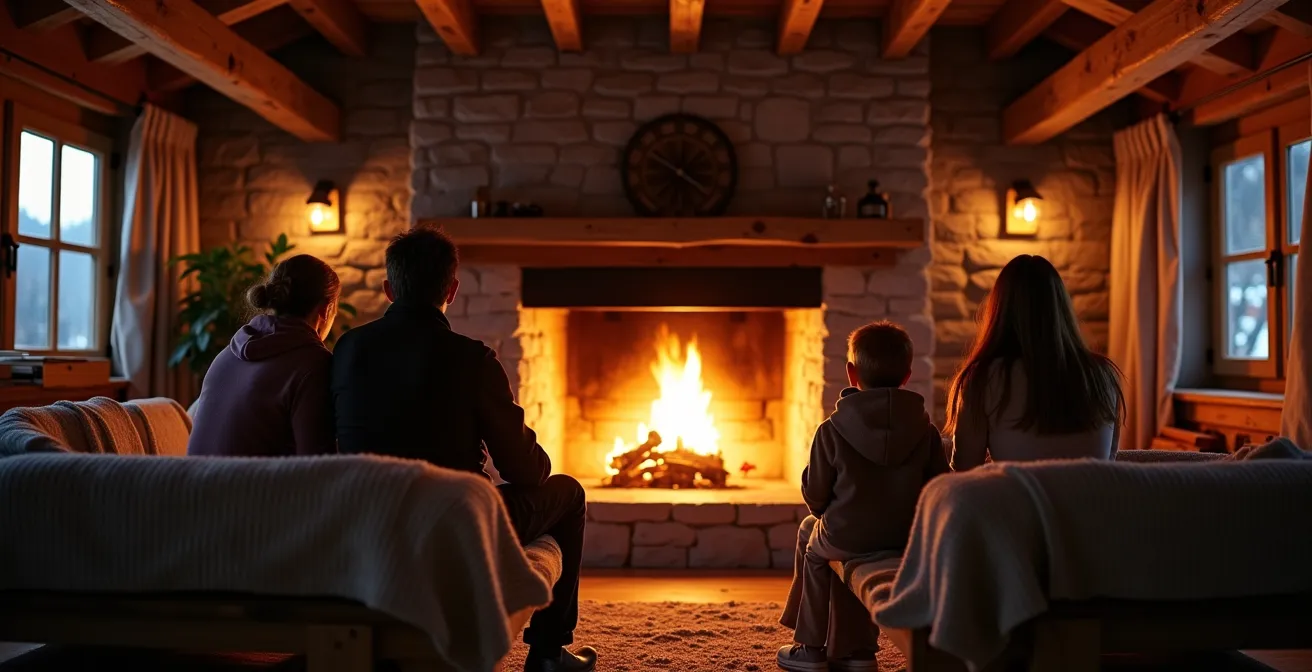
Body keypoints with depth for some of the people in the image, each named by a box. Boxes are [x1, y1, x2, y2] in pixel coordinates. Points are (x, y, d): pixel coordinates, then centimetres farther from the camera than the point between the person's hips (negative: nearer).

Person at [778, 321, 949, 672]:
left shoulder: (832, 430, -11)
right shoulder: (926, 430, -3)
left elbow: (815, 494, -6)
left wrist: (824, 512, 17)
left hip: (847, 539, -3)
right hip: (907, 539, 4)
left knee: (810, 533, 29)